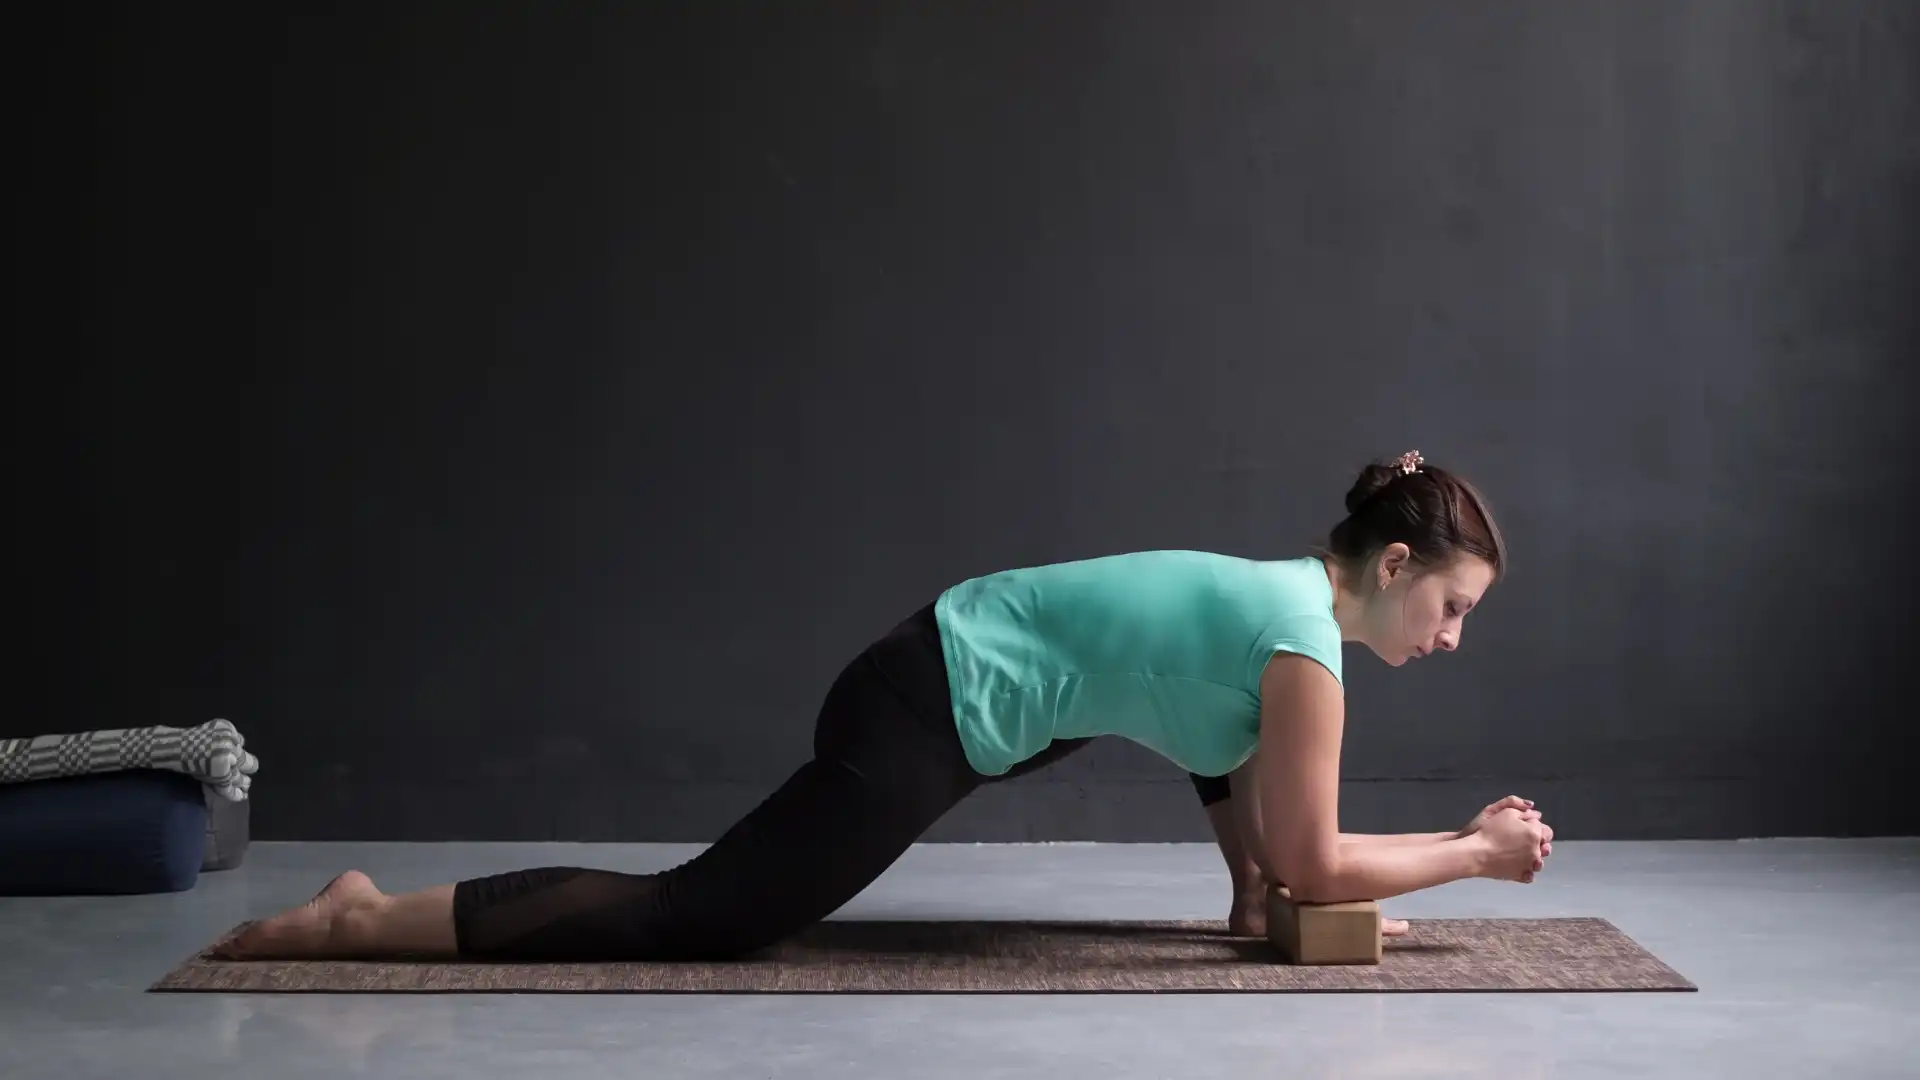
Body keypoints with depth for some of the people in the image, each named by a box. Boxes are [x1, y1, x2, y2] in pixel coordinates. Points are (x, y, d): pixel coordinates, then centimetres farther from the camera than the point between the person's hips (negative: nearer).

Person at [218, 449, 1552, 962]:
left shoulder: (1280, 593, 13)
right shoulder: (1308, 641, -13)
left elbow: (1236, 760, 27)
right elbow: (1315, 864, -8)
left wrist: (1256, 877, 16)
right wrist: (1477, 850, 2)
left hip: (945, 669, 8)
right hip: (919, 720, -8)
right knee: (683, 917, -6)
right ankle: (353, 921, -6)